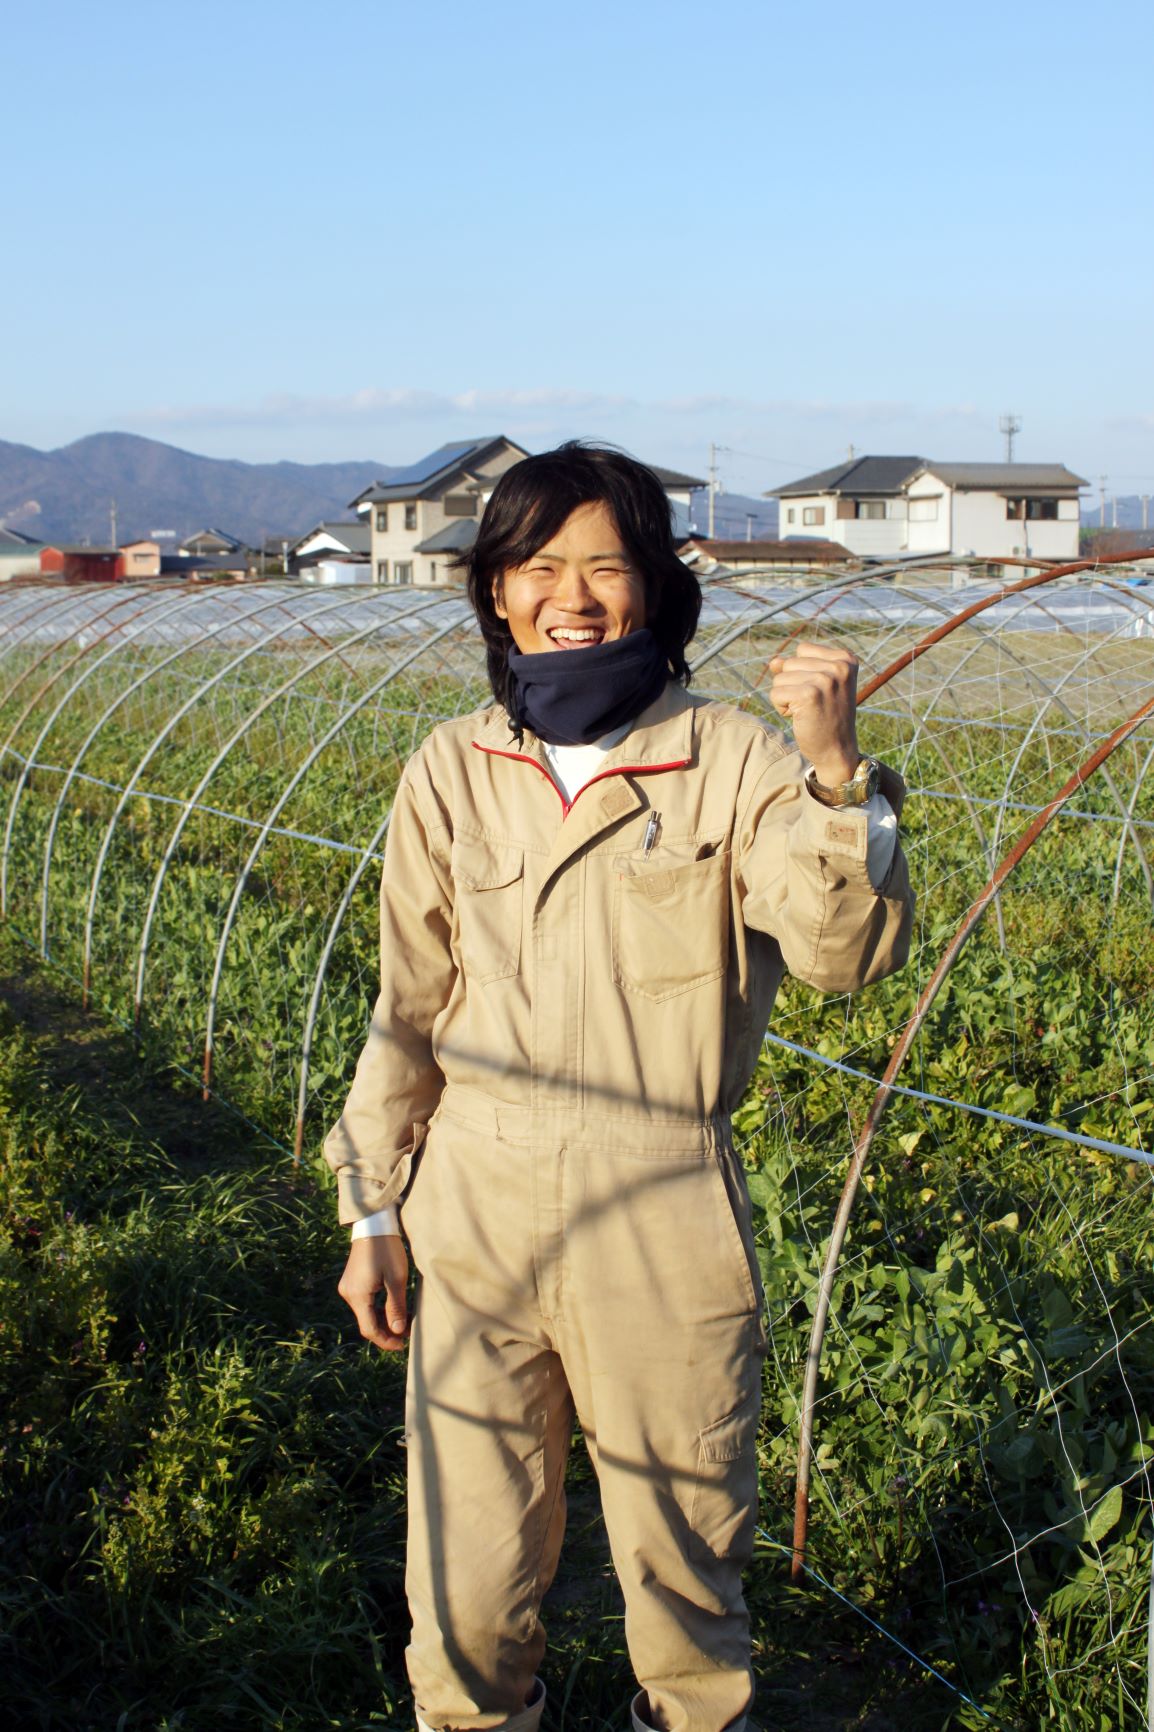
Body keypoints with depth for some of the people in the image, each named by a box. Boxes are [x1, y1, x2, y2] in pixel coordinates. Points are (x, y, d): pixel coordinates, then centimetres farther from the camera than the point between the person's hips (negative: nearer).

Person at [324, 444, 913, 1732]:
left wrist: (835, 767, -33)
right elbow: (410, 1009, 9)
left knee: (684, 1542, 16)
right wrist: (371, 1212, 10)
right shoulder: (451, 772, 2)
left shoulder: (730, 763, -7)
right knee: (468, 1563, 14)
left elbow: (848, 953, -19)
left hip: (667, 1230, -2)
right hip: (478, 1220, 2)